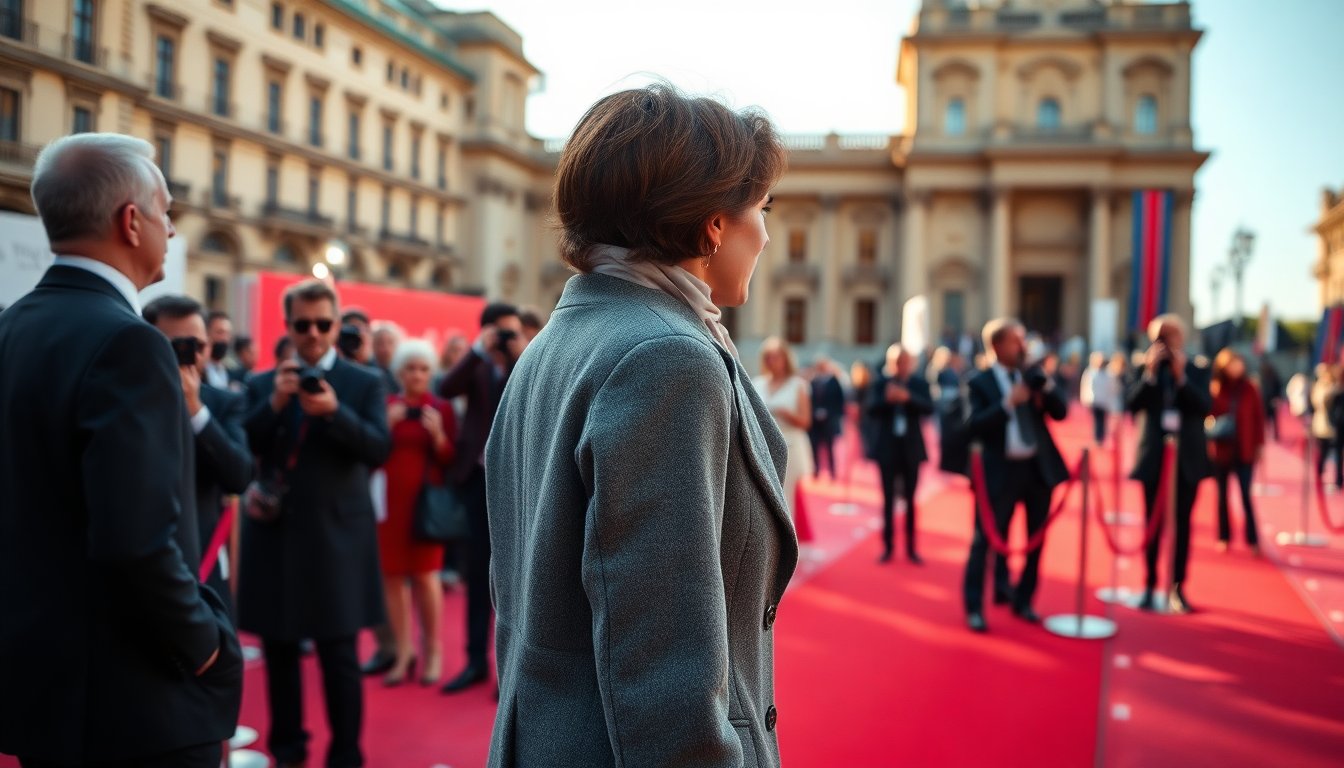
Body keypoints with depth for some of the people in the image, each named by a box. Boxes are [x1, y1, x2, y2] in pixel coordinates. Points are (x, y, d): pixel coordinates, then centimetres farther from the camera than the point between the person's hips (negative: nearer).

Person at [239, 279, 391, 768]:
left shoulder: (364, 383, 2)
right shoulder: (262, 384, 8)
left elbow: (380, 450, -11)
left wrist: (334, 412, -25)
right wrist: (274, 403, -16)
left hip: (336, 539, -3)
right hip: (275, 536, 3)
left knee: (339, 658, 1)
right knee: (279, 653, 13)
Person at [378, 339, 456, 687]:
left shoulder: (441, 408, 0)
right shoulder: (384, 406, 8)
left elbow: (451, 462, -2)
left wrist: (438, 435, -18)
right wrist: (386, 426, -9)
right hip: (388, 499, 3)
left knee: (425, 574, -4)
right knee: (392, 575, 2)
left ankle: (433, 651, 10)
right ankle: (403, 652, 11)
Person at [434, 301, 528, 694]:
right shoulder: (478, 366, 4)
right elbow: (445, 389, -13)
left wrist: (522, 359, -19)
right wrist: (479, 349, -17)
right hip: (478, 476, 2)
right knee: (478, 571, 10)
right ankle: (476, 660, 20)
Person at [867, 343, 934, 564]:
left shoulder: (920, 383, -1)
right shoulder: (881, 383, -2)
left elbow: (929, 408, -13)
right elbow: (870, 410, -10)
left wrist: (908, 397, -27)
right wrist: (886, 399, -27)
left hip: (911, 448, 0)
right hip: (887, 448, 0)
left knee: (910, 500, 8)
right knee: (888, 499, 6)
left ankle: (911, 548, 15)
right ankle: (888, 547, 13)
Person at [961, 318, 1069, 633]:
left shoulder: (1034, 374, 7)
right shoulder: (981, 382, -6)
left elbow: (1061, 412, 2)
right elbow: (973, 428, -17)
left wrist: (1047, 387, -15)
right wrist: (1007, 403, -24)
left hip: (1039, 467, 5)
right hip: (1002, 470, -5)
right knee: (987, 539, 0)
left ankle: (1022, 601, 28)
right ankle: (974, 608, 9)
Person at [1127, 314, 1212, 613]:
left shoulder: (1197, 372, 4)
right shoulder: (1147, 370, 4)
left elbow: (1206, 406, -10)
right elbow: (1131, 404, -9)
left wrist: (1181, 376, -17)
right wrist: (1150, 373, -17)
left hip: (1187, 458, 0)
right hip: (1155, 457, 0)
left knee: (1182, 524, 4)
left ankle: (1178, 587, 11)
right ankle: (1150, 586, 12)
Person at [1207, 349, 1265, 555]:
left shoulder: (1250, 389, 0)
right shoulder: (1214, 390, -3)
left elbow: (1259, 417, 3)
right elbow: (1206, 417, -2)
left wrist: (1259, 445, 0)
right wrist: (1210, 436, -18)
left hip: (1244, 451, 0)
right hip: (1221, 450, 0)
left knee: (1246, 496, -2)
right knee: (1222, 495, 9)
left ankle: (1253, 540, 4)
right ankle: (1224, 537, 19)